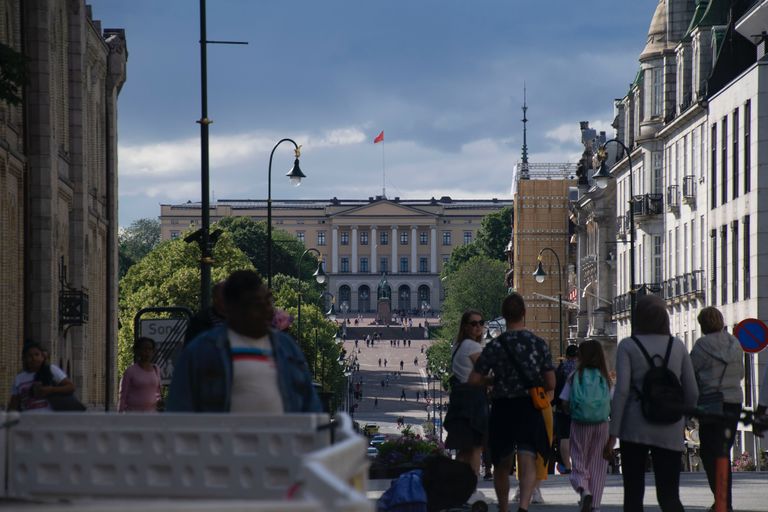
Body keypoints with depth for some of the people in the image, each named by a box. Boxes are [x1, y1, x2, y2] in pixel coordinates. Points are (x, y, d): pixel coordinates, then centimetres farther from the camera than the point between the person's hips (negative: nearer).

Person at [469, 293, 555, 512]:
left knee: (502, 466, 16)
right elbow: (550, 384, 0)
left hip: (502, 409, 0)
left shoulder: (494, 346, -5)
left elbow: (473, 381, -6)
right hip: (530, 410, 0)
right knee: (528, 464, -7)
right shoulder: (539, 344, -2)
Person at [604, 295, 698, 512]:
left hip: (635, 428, -2)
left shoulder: (628, 346, -2)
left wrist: (612, 434, -8)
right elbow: (692, 393, 7)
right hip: (670, 432, 2)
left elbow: (622, 390, -10)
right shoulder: (678, 346, 7)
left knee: (633, 494, 6)